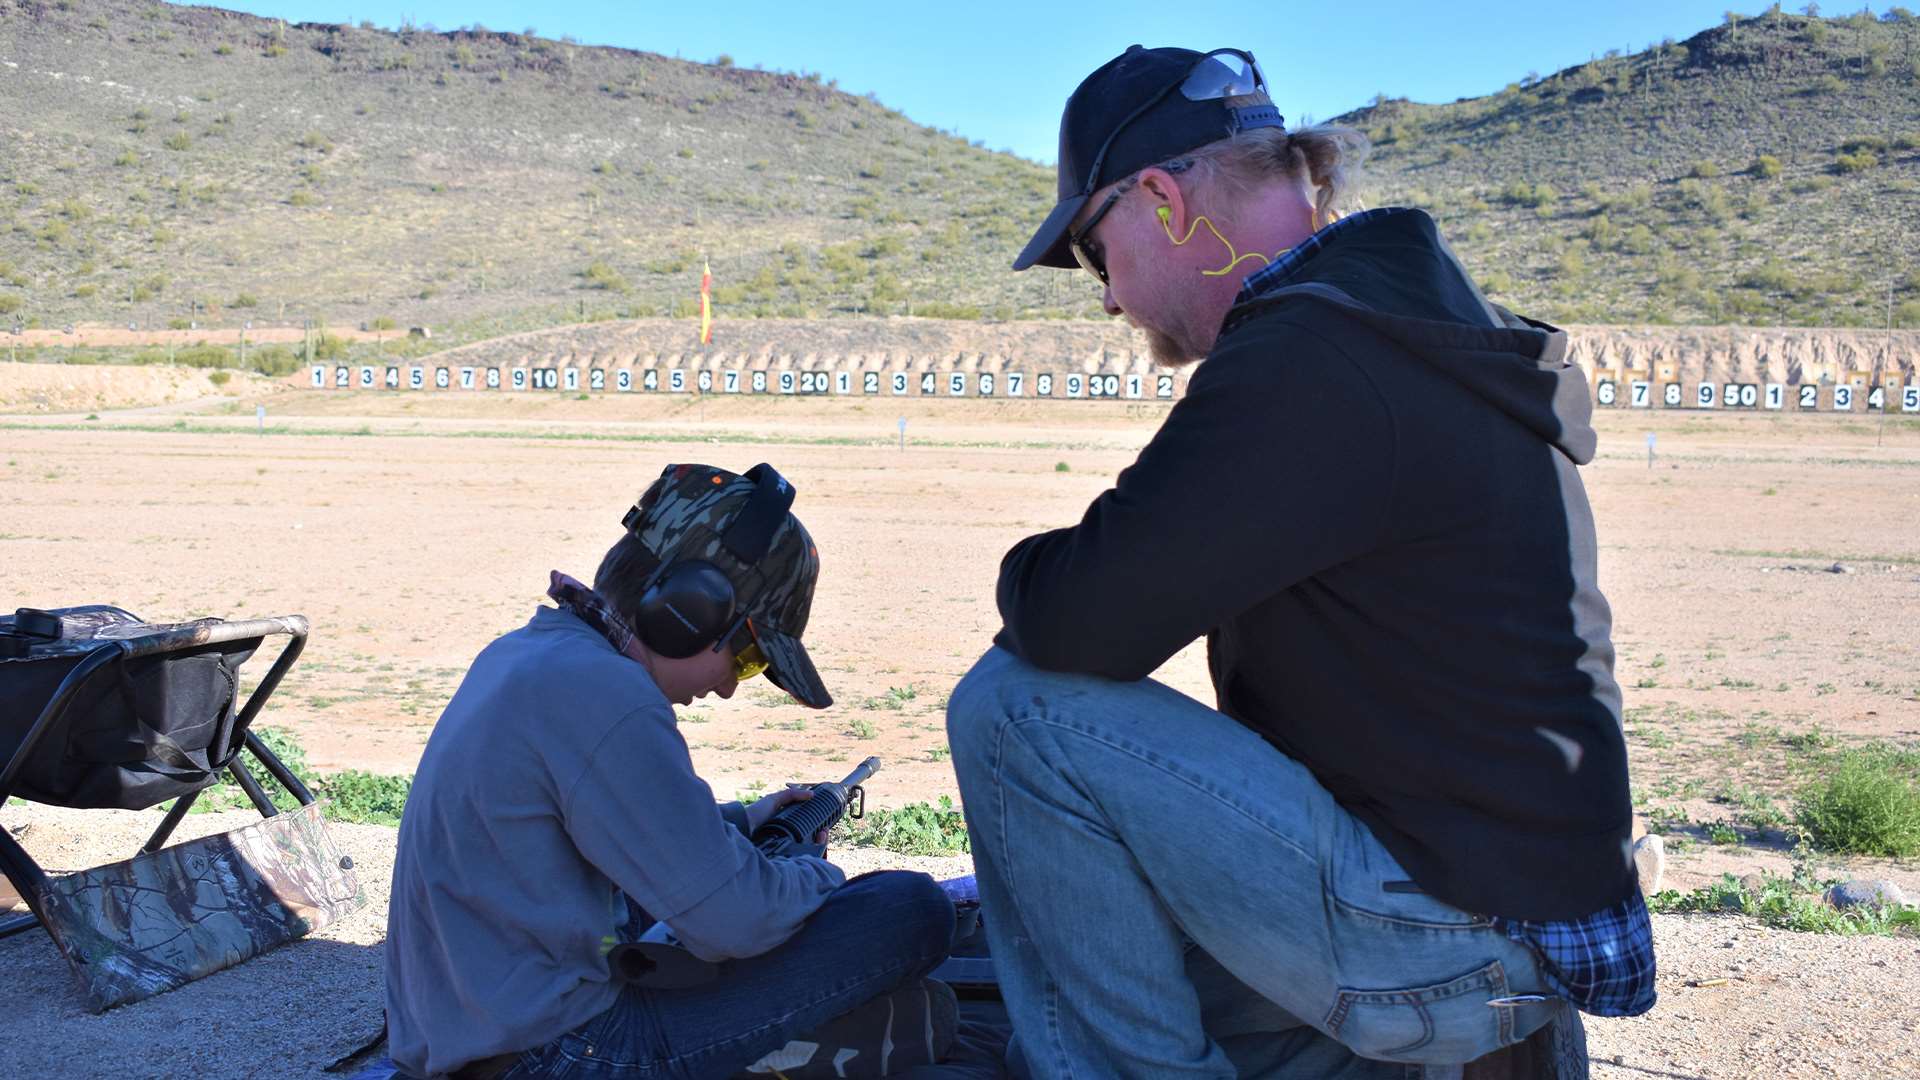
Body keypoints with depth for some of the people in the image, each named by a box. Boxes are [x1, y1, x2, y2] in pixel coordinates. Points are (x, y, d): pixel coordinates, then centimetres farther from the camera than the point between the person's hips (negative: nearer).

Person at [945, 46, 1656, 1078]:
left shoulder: (1306, 361, -22)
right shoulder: (1432, 330, 11)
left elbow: (1079, 625, -24)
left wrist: (1032, 575, -3)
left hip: (1439, 936, -10)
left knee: (1015, 709, -14)